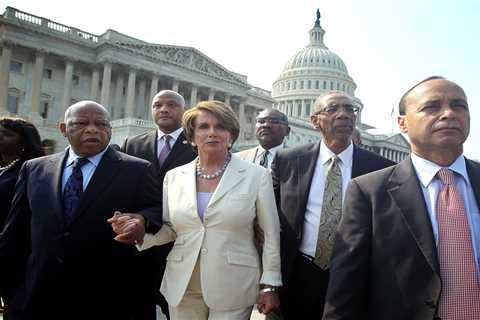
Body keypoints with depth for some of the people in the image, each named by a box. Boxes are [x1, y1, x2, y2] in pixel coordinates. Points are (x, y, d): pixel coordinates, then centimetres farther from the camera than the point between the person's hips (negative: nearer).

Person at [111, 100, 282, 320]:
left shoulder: (256, 175, -5)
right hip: (182, 288, 3)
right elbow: (169, 229, 8)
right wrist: (140, 229, -11)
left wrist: (270, 285, -2)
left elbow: (271, 235, -1)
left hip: (234, 289, -2)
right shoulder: (174, 176, 3)